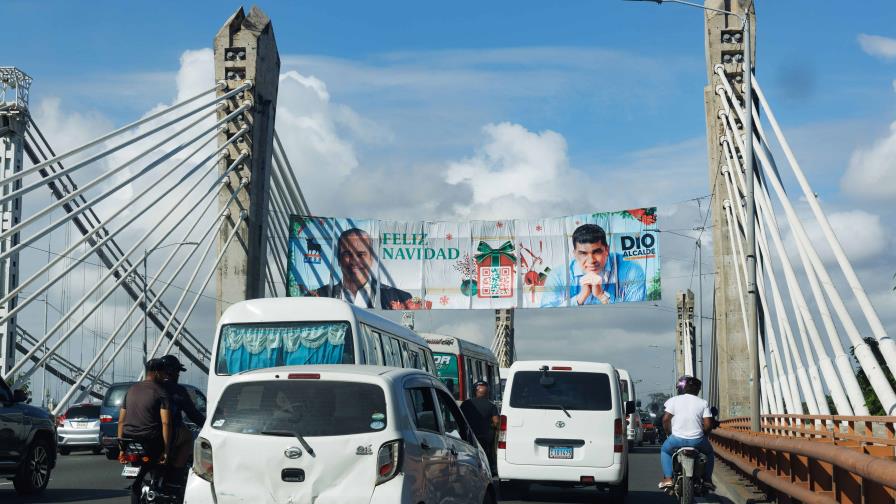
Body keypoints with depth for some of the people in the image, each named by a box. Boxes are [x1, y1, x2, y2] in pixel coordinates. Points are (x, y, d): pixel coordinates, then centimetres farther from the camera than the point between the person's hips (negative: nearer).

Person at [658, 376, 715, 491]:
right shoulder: (703, 403, 4)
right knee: (709, 452, 32)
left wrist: (669, 433, 12)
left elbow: (666, 419, -4)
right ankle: (707, 480, 22)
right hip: (697, 441, 1)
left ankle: (668, 478, 14)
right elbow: (708, 424, -3)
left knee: (665, 450, 30)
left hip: (677, 439, -1)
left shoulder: (674, 400, 1)